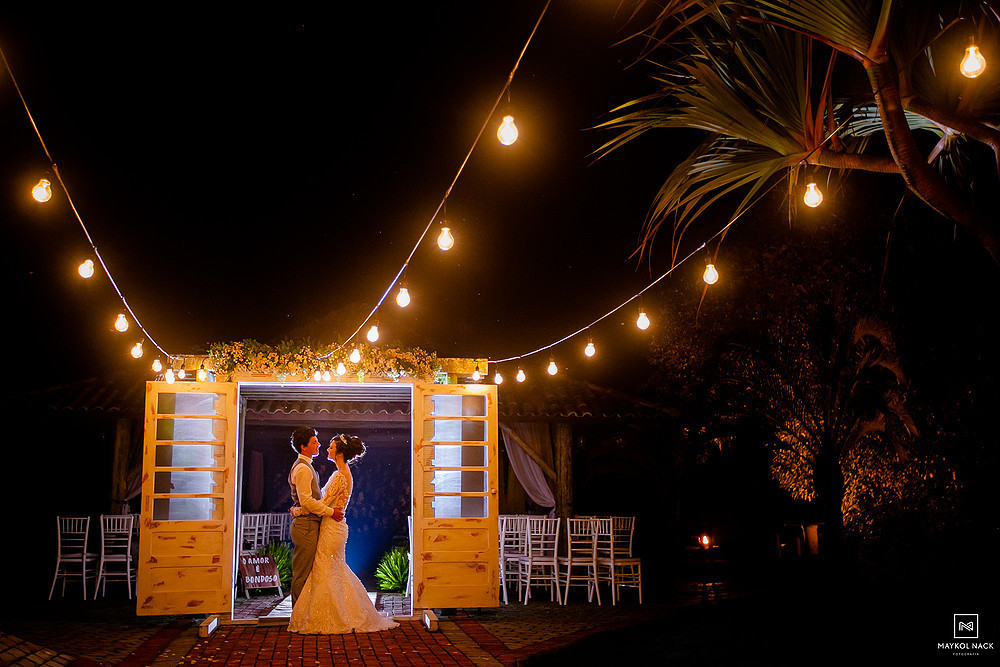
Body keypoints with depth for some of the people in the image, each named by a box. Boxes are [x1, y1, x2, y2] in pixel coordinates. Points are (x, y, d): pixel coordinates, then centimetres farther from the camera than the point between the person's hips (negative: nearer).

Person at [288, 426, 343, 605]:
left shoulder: (307, 466, 20)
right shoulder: (302, 469, -14)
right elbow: (306, 500, -20)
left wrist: (330, 509, 18)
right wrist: (330, 512, -15)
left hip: (308, 525, 10)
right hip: (306, 525, -10)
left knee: (304, 573, 13)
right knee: (302, 573, -5)